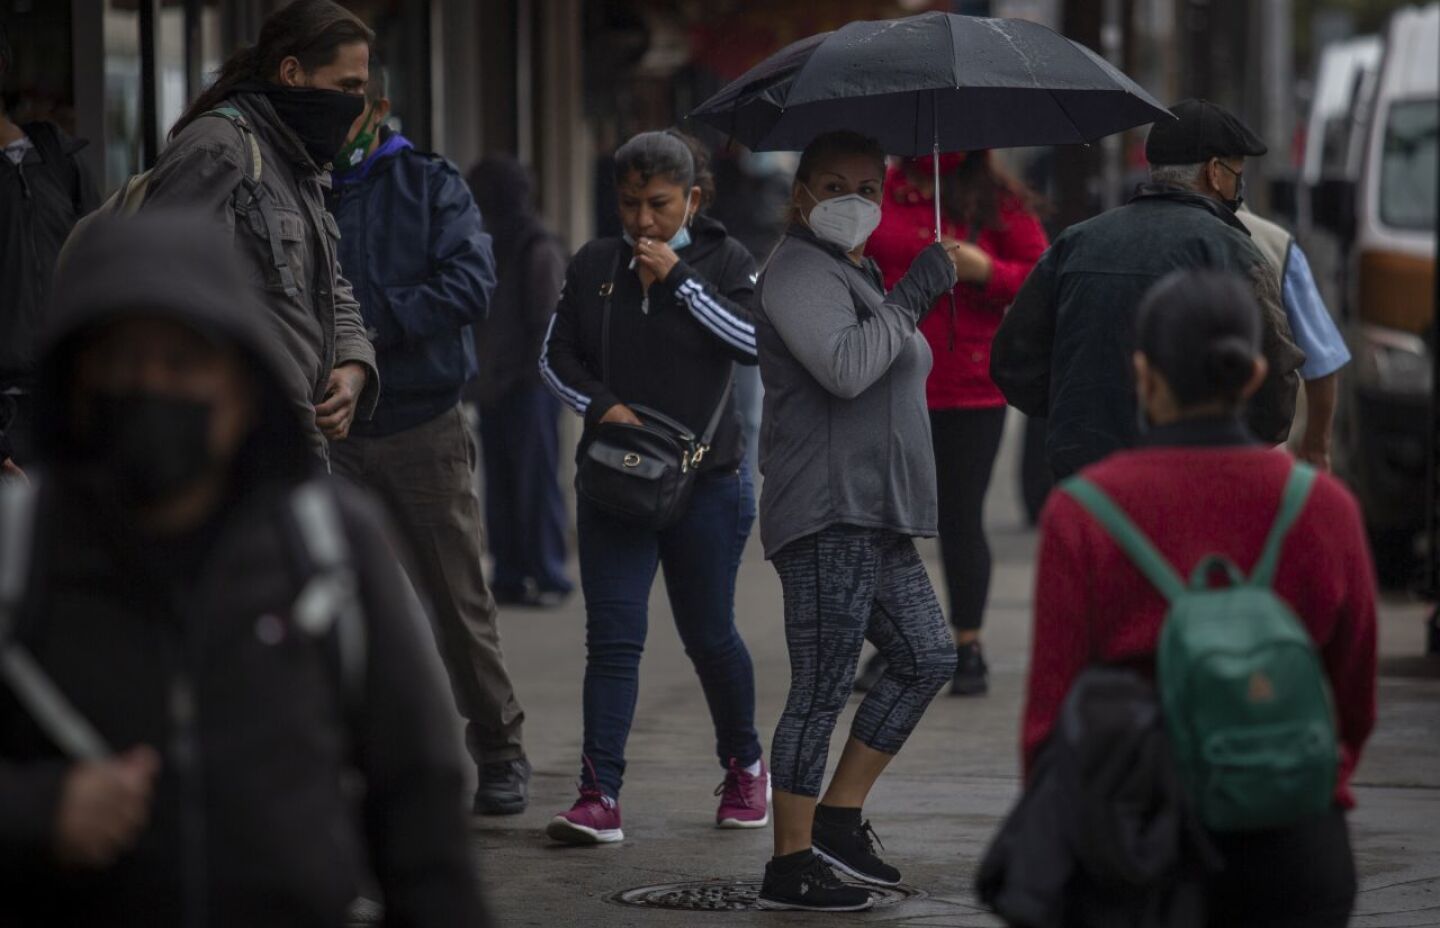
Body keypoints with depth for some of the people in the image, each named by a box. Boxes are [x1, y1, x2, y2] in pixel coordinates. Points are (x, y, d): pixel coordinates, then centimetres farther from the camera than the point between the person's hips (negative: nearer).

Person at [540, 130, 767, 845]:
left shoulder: (723, 261, 0)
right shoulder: (594, 265, 6)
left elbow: (753, 342, -15)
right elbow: (556, 356, 10)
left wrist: (679, 277, -18)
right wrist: (600, 406, -8)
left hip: (706, 477, -2)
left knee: (709, 635, 8)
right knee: (613, 636, -8)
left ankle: (744, 765, 32)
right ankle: (599, 796, -12)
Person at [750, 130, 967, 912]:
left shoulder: (856, 275, 21)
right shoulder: (800, 270, -11)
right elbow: (844, 367, -26)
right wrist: (915, 295, -19)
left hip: (875, 521, 10)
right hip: (827, 517, -10)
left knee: (927, 656, 13)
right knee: (821, 690, -7)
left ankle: (840, 817, 17)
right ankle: (790, 866, -2)